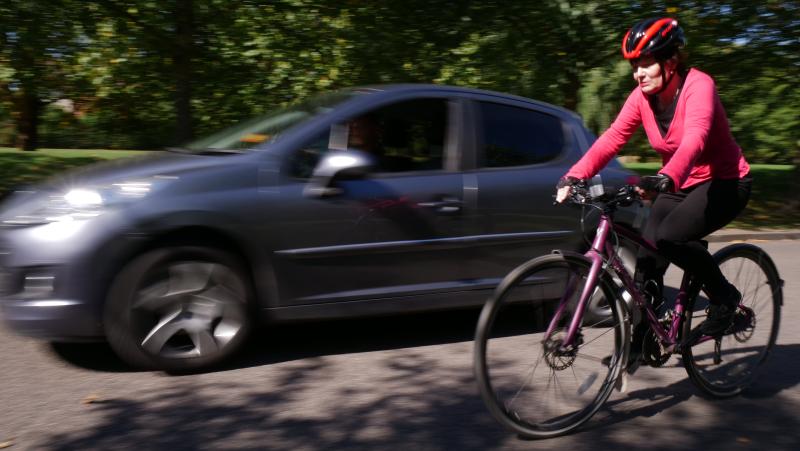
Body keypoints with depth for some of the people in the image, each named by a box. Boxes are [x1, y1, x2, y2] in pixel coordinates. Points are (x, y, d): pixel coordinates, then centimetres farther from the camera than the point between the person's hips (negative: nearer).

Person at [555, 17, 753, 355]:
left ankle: (725, 297, -3)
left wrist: (665, 179, -58)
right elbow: (611, 138, -15)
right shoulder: (642, 96, -5)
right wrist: (573, 176, -30)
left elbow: (693, 140, -39)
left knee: (668, 237, -28)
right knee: (647, 254, -7)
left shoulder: (698, 86, -22)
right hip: (679, 185, 6)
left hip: (725, 183, -6)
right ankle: (640, 334, 8)